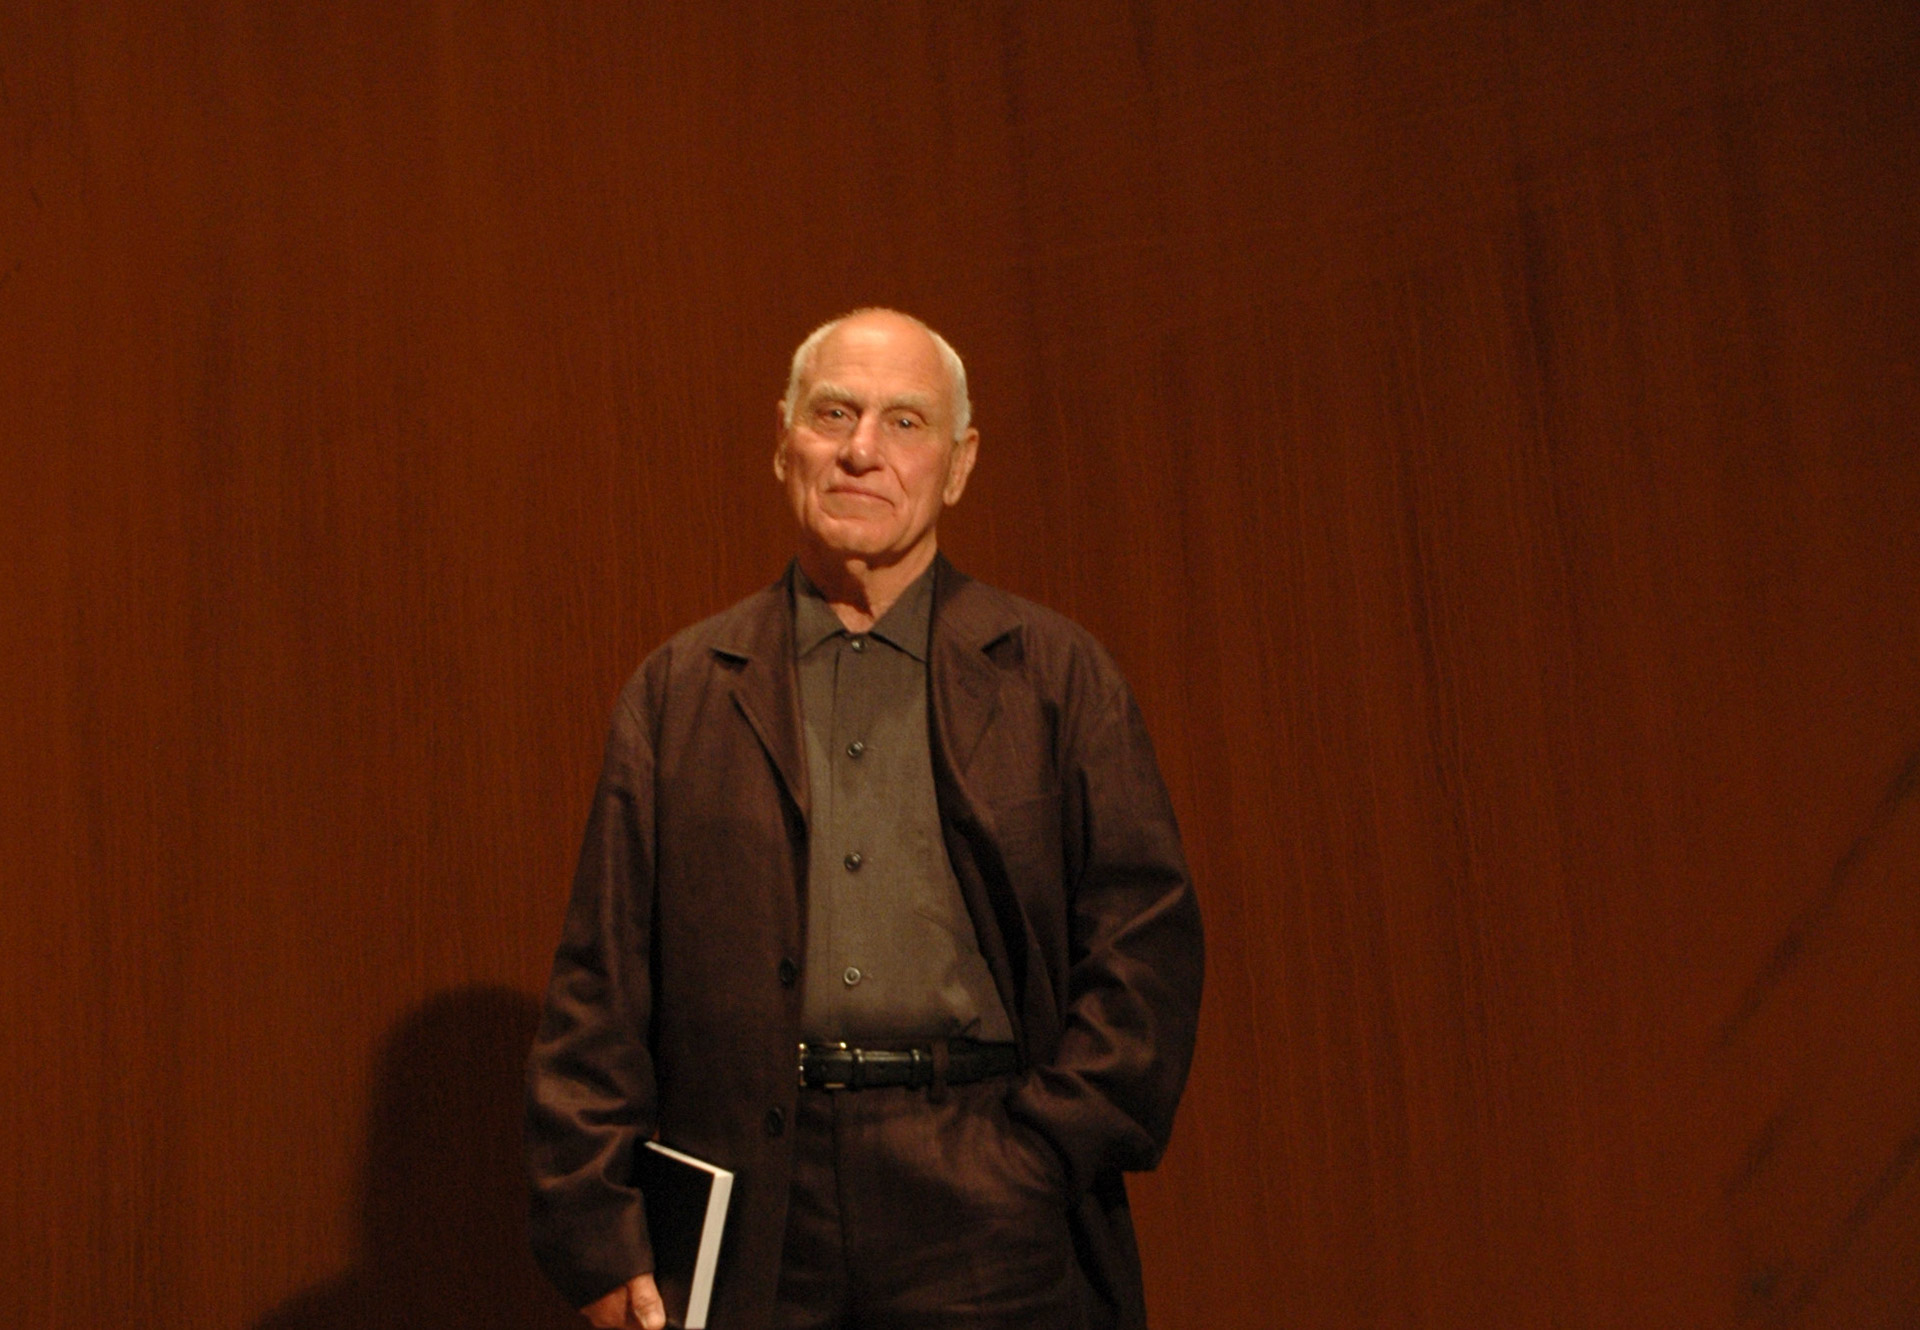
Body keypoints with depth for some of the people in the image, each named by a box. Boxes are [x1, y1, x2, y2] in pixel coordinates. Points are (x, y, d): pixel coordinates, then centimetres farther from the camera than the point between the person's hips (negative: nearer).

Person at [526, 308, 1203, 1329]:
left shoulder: (1055, 675, 7)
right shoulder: (677, 691, 9)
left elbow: (1145, 945, 2)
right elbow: (599, 984, 5)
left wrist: (1048, 1157, -7)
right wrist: (600, 1232, -2)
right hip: (755, 1233, 1)